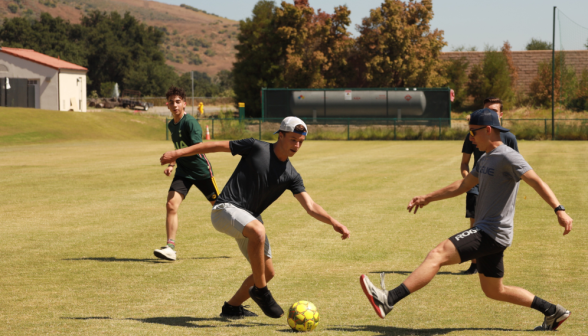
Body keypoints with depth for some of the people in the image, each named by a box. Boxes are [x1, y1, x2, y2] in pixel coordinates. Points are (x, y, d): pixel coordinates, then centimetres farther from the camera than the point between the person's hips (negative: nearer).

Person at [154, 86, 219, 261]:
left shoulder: (190, 122, -16)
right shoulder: (171, 125, 10)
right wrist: (172, 165, 11)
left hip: (201, 170, -6)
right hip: (183, 171, 6)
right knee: (171, 205, -13)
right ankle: (170, 247, -14)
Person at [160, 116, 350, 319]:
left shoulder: (291, 175, 4)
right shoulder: (256, 148, -8)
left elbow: (310, 207, -1)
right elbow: (218, 146, -2)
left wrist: (334, 223, -17)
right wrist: (179, 153, -3)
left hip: (250, 217, 7)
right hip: (225, 209, -7)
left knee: (267, 272, 7)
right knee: (258, 231, -36)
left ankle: (232, 307, 27)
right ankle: (260, 291, -21)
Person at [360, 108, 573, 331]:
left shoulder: (508, 157, -12)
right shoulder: (486, 159, 17)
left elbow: (537, 182, -22)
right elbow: (463, 186, 28)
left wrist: (559, 210, -34)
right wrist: (428, 198, 29)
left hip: (492, 234, -10)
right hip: (485, 232, 10)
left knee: (438, 255, -20)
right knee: (494, 291, 18)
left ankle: (389, 300, -27)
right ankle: (553, 312, 27)